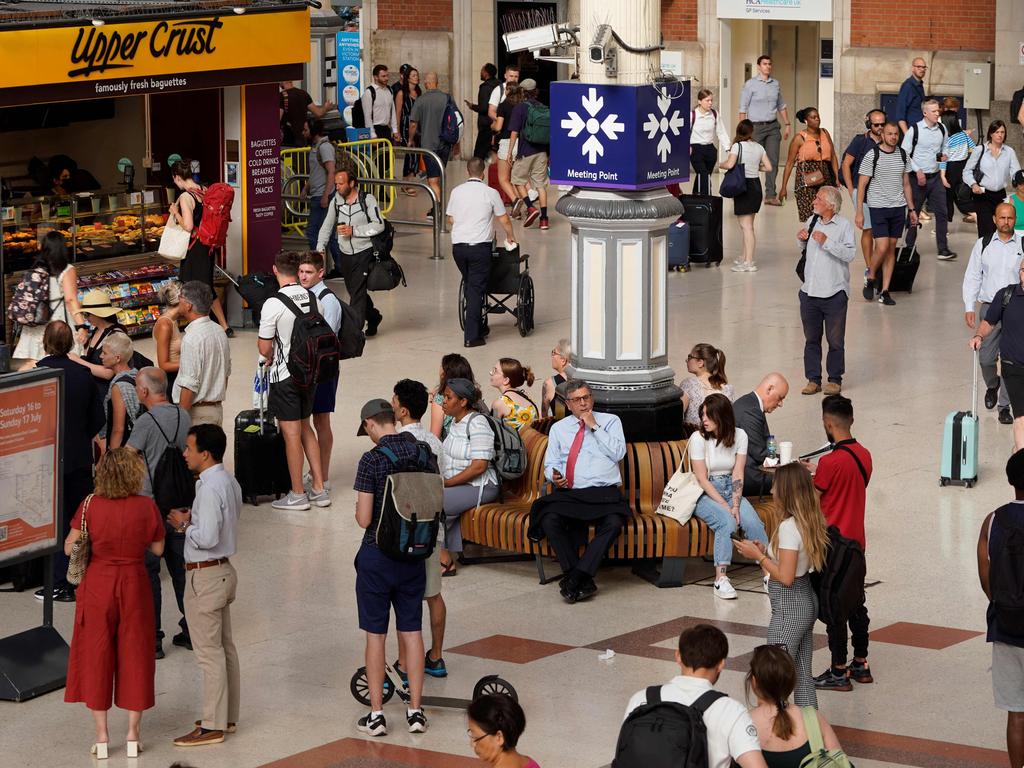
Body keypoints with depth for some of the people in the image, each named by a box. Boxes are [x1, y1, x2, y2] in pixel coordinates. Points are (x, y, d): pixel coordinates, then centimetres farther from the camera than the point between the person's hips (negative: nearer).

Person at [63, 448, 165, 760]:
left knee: (95, 656, 9)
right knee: (134, 655, 11)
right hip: (133, 585, 1)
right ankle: (132, 734, 14)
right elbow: (157, 549, 2)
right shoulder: (147, 507, -10)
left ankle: (101, 737, 11)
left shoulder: (90, 505, -11)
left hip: (98, 585, 0)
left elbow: (69, 547, -7)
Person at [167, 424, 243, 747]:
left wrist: (184, 525, -11)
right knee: (225, 647, 16)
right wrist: (193, 520, 7)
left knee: (209, 653, -4)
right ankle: (227, 717, 25)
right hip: (223, 571, 10)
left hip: (205, 576, -10)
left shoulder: (210, 488, -22)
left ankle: (212, 727, 1)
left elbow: (207, 538, -28)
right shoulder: (228, 481, 9)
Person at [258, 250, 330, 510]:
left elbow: (265, 348, -13)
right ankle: (319, 489, 20)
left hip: (285, 375, -6)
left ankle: (297, 494, 11)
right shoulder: (313, 299, 0)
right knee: (305, 428, 19)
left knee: (292, 433, 2)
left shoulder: (274, 304, -18)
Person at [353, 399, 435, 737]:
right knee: (412, 630, 11)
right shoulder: (424, 453, -1)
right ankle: (415, 711, 14)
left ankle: (376, 714, 9)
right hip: (414, 555, 4)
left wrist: (359, 506, 5)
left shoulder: (371, 460, -17)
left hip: (377, 556, -4)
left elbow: (364, 519, -16)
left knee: (375, 634, 4)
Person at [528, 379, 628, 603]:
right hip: (568, 493, 2)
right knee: (549, 520, -31)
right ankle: (583, 583, -26)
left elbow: (618, 453, -1)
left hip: (604, 493, -2)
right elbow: (550, 464, 19)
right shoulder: (558, 428, 21)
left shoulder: (610, 421, 14)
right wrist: (554, 476, -4)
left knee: (614, 523, -35)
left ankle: (573, 579, -32)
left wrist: (594, 426, -1)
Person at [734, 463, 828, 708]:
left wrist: (758, 556, -12)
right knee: (803, 674, 15)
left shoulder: (789, 527, -21)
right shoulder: (810, 522, 6)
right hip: (807, 601, 9)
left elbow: (785, 577, -22)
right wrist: (764, 553, 7)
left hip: (789, 605, -9)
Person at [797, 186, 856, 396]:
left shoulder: (844, 225, -8)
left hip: (834, 293, -5)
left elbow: (850, 254, -20)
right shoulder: (812, 221, 8)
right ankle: (813, 379, 19)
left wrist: (826, 242, -24)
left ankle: (835, 379, 16)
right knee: (811, 339, 11)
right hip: (810, 291, 5)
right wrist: (801, 239, 3)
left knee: (835, 340, 4)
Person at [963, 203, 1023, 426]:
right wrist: (969, 307, 0)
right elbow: (972, 277, 7)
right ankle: (992, 385, 38)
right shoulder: (983, 245, 5)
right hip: (989, 307, 2)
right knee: (986, 358, 5)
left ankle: (1004, 405, 5)